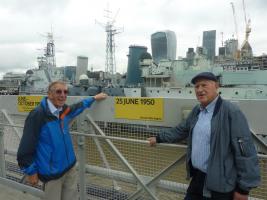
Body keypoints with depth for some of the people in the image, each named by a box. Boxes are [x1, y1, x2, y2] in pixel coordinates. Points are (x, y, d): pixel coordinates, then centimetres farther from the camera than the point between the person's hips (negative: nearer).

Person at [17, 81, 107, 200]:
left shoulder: (64, 110, 1)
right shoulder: (37, 115, -20)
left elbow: (77, 107, 25)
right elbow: (26, 146, -18)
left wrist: (94, 98, 31)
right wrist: (31, 171, -12)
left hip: (70, 168, 7)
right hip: (52, 173, -7)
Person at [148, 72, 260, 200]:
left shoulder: (231, 112, -19)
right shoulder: (197, 110, 6)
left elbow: (245, 152, -19)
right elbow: (181, 130, 21)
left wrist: (244, 188, -16)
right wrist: (159, 138, 25)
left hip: (221, 185, -7)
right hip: (197, 177, 7)